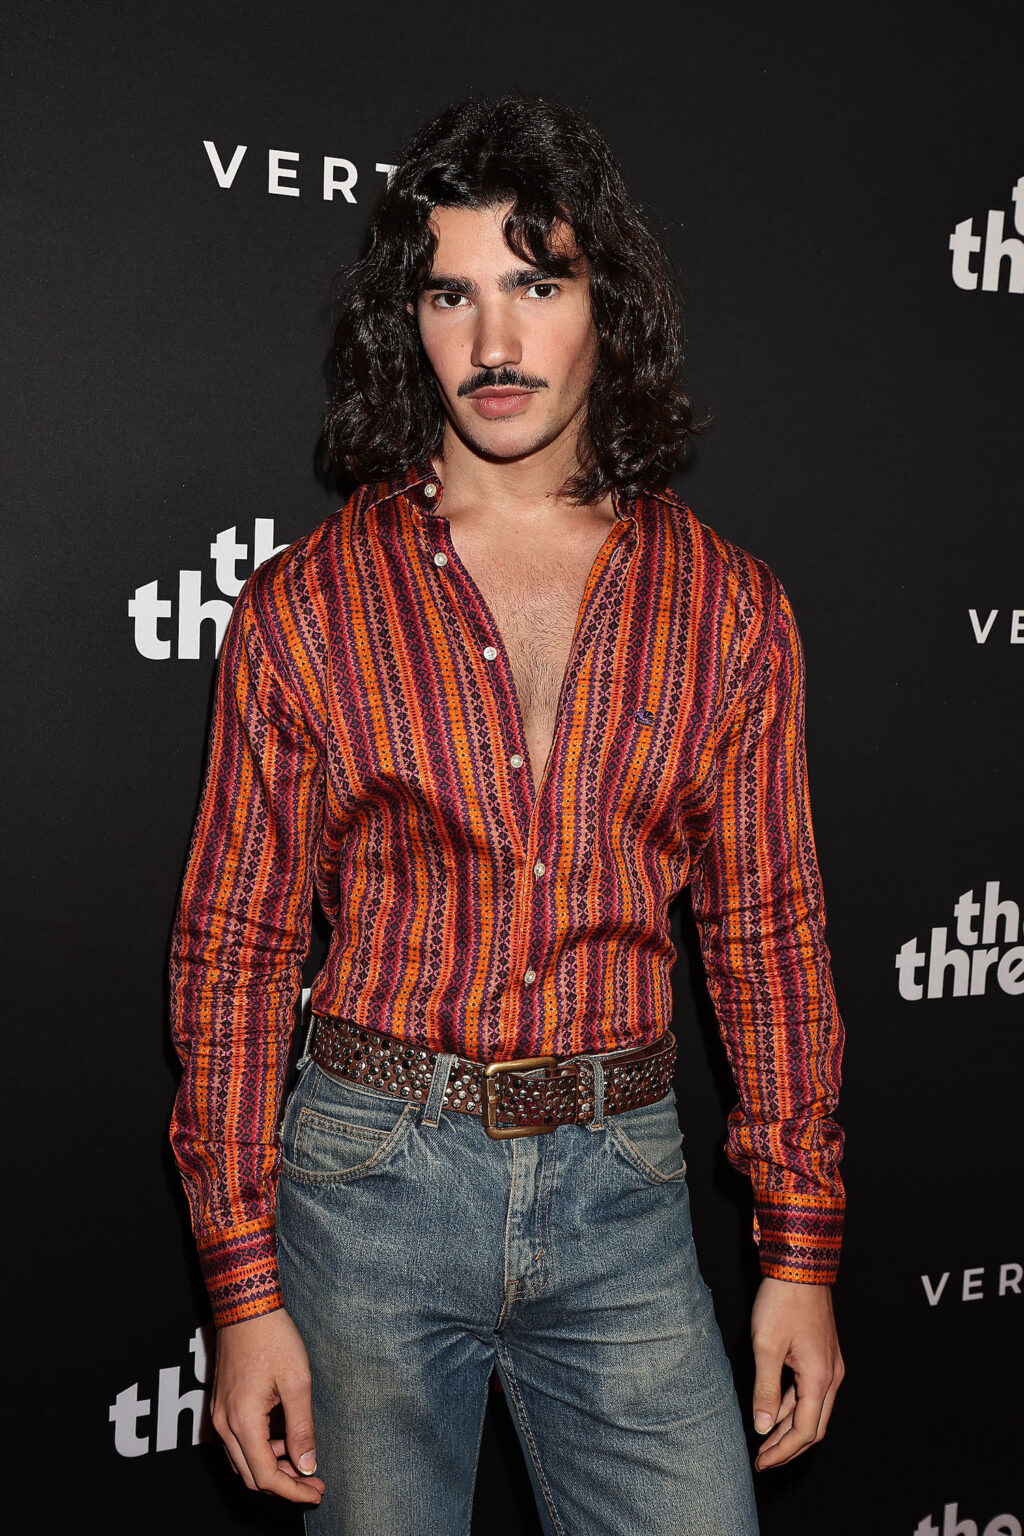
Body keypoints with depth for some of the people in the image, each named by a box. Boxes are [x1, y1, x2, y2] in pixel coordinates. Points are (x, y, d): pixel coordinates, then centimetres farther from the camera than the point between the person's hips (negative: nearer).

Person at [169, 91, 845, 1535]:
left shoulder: (728, 606, 1)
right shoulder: (305, 604, -3)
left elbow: (770, 932, 5)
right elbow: (233, 946, -1)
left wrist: (801, 1248, 4)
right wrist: (245, 1286, -3)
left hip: (621, 1192, 1)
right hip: (375, 1174, 0)